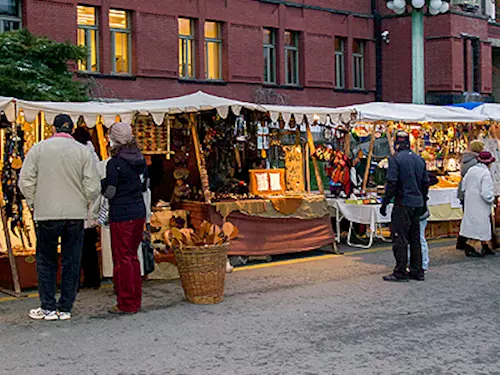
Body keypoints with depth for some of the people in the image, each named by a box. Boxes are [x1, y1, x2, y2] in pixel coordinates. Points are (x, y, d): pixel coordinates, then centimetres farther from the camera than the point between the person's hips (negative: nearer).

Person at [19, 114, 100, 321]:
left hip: (47, 214, -1)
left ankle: (48, 308, 11)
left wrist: (33, 203, 12)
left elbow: (26, 181, -2)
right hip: (76, 215, 1)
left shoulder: (38, 149, -1)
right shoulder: (83, 151, 0)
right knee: (72, 262, 9)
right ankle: (65, 308, 14)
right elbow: (92, 186, -3)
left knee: (46, 261, 11)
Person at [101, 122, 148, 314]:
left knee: (122, 259, 2)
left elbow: (109, 193, -11)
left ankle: (126, 304, 8)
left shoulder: (114, 163, -15)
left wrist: (101, 181, 6)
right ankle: (135, 301, 22)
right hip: (139, 213, 7)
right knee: (133, 256, 16)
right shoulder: (140, 160, 6)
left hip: (121, 216, -7)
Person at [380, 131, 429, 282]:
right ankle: (417, 271, 17)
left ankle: (401, 273, -3)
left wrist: (384, 203, -8)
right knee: (415, 237, 13)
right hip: (417, 204, 7)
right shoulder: (419, 159, 11)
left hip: (403, 203, -7)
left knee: (400, 238, -3)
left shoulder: (396, 159, -9)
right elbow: (425, 183, 15)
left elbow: (391, 184, -14)